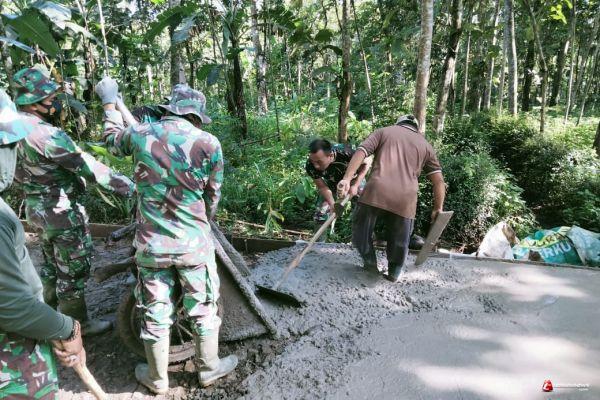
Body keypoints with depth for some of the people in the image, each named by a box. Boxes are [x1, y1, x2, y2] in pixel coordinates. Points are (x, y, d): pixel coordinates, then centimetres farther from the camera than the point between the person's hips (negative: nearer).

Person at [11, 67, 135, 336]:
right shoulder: (46, 134, -26)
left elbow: (18, 173, 14)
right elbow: (87, 167, -27)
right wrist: (128, 187, -23)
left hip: (36, 208, 10)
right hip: (61, 212, -9)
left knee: (52, 266, 24)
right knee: (73, 270, 6)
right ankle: (77, 323, 21)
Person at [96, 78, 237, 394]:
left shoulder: (140, 135, -4)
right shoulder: (208, 143, -12)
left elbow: (113, 138, 21)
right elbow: (213, 197, -1)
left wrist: (109, 102, 36)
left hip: (151, 243, 3)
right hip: (194, 243, -2)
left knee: (155, 311, 17)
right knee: (203, 308, 16)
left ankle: (157, 378, 36)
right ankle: (208, 368, 35)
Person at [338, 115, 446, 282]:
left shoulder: (383, 132, 22)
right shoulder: (425, 145, 25)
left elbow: (361, 152, 3)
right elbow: (439, 181, 17)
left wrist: (347, 179, -6)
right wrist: (438, 209, 23)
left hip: (376, 192, -1)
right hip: (405, 199, 2)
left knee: (361, 228, 23)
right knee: (399, 240, 20)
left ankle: (370, 263, 29)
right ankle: (394, 273, 34)